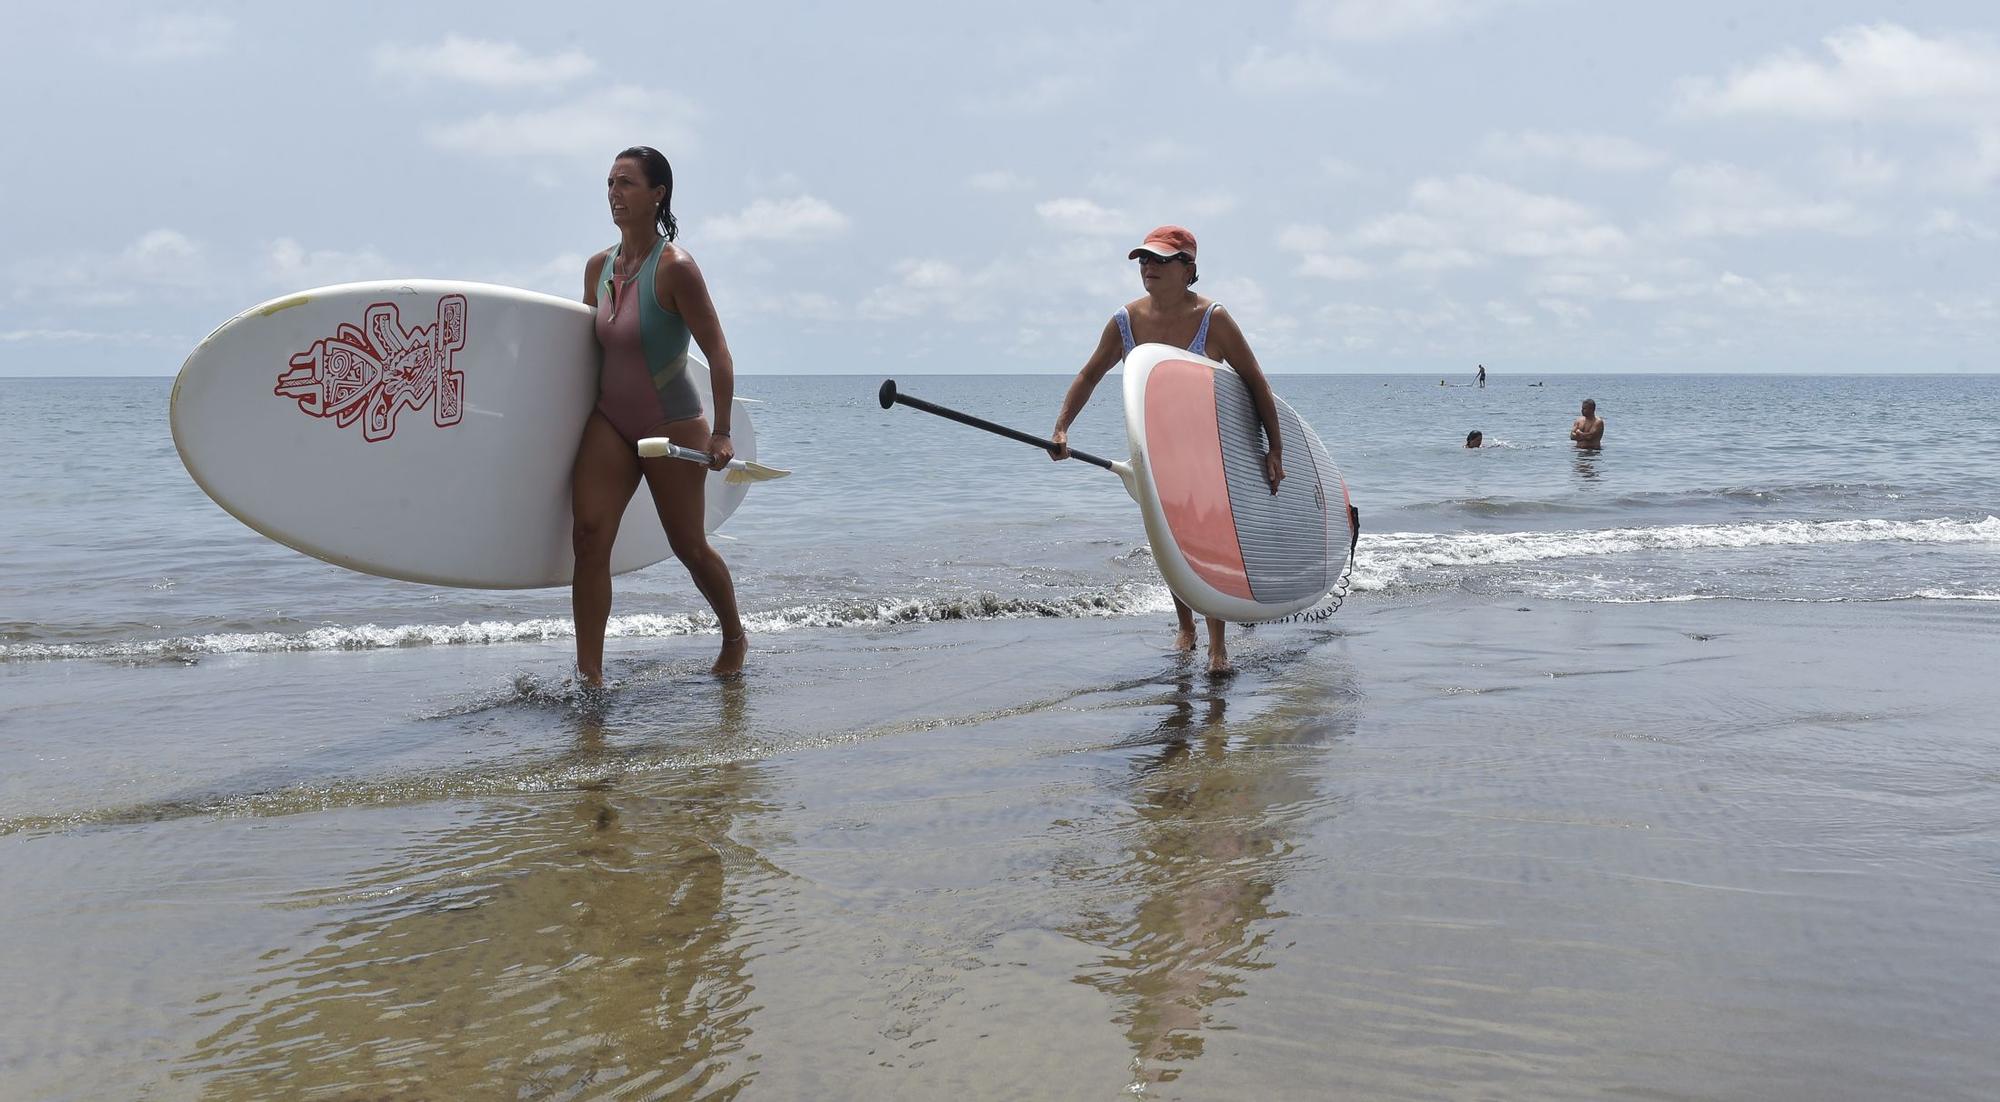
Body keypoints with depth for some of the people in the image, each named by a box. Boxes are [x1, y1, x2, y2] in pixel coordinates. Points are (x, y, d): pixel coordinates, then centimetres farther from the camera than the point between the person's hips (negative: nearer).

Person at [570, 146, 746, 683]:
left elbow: (718, 353, -17)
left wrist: (722, 432, -20)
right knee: (589, 537, -11)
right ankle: (589, 674, -9)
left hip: (672, 425, -5)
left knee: (689, 547, 8)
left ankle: (735, 639, 35)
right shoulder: (598, 267, 3)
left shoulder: (675, 267, -17)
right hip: (609, 421, 5)